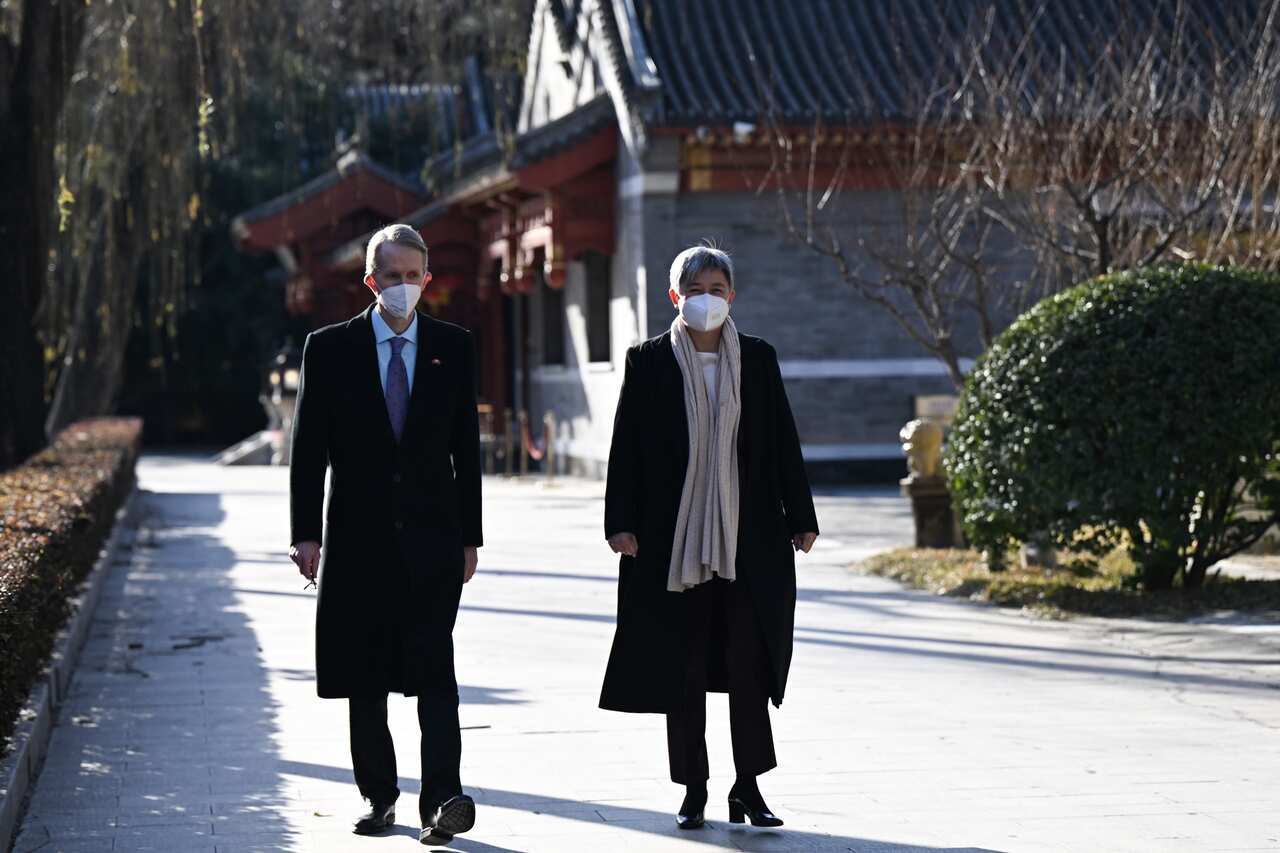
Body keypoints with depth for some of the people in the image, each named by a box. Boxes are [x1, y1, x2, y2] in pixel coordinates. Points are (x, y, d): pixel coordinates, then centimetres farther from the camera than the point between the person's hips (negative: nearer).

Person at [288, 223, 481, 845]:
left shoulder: (453, 347, 6)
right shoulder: (330, 348, 3)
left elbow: (466, 445, 8)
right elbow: (308, 448, 1)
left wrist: (469, 537, 5)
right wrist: (306, 533, -6)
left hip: (433, 537, 0)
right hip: (359, 537, 1)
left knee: (434, 669, -11)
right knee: (364, 678, 6)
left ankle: (442, 801, -17)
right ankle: (379, 798, 17)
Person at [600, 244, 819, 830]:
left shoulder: (758, 360, 7)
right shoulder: (648, 362, 2)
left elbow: (783, 444, 9)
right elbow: (626, 448, 1)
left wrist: (801, 517, 6)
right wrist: (622, 522, -6)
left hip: (749, 540, 1)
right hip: (675, 540, -1)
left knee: (750, 664, 0)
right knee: (683, 668, 5)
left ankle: (748, 787, 8)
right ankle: (693, 791, 14)